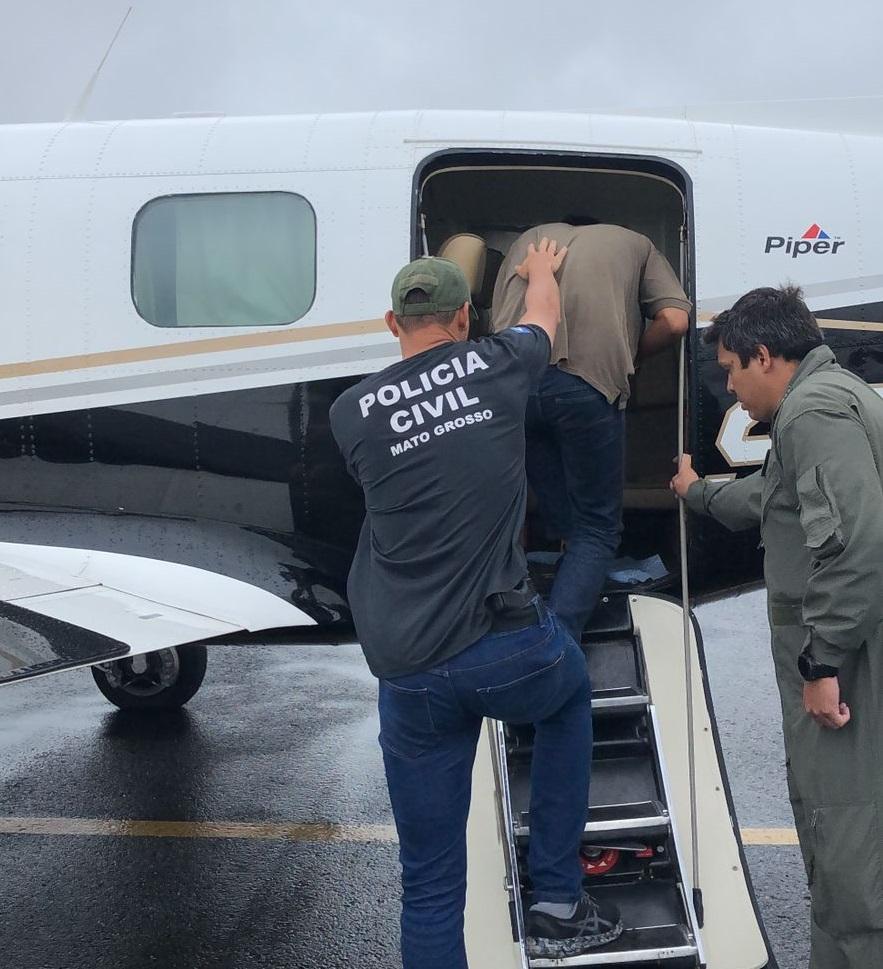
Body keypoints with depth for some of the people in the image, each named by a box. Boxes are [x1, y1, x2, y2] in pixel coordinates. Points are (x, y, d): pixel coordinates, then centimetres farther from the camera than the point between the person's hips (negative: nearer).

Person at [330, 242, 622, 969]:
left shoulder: (350, 412, 5)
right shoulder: (495, 367, 3)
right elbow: (544, 315, 25)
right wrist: (542, 269, 49)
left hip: (410, 677, 1)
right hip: (509, 650, -1)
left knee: (431, 882, 13)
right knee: (569, 694, 35)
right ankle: (557, 902, 33)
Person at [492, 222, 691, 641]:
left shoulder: (531, 237, 34)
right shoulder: (634, 243, 27)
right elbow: (674, 321, 12)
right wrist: (629, 355, 27)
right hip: (590, 383, -3)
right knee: (597, 528, 8)